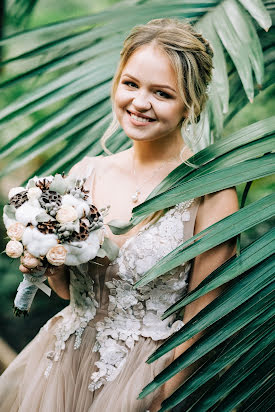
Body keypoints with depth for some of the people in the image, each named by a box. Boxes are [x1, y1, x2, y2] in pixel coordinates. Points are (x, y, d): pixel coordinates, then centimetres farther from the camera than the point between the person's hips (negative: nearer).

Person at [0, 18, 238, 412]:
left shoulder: (210, 194, -17)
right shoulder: (86, 173, -3)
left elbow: (198, 325, -12)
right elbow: (70, 289, 8)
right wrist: (50, 264, -11)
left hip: (149, 375, -4)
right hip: (64, 361, 4)